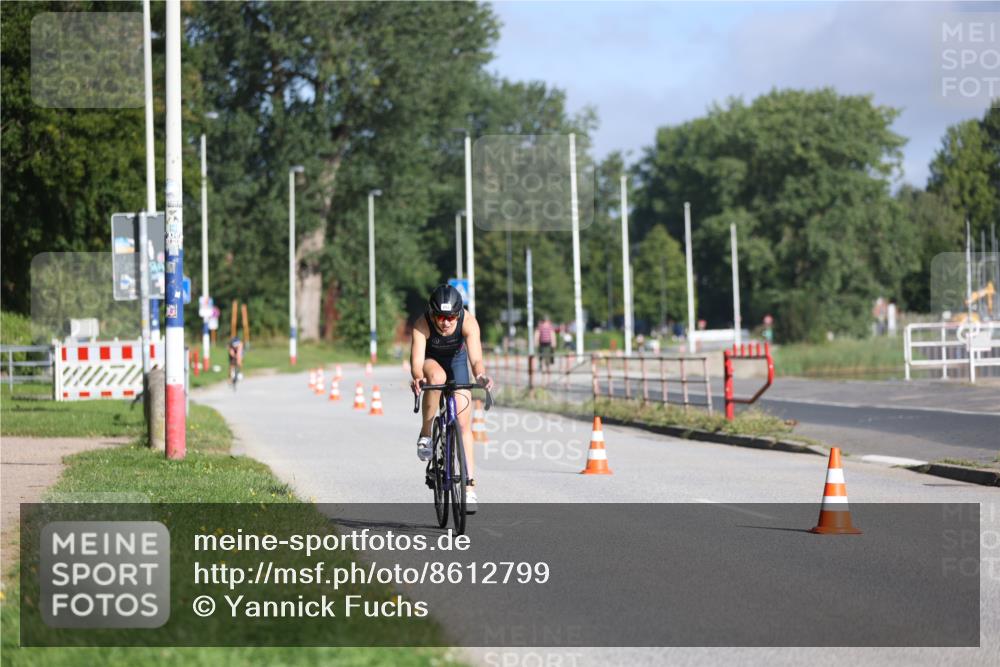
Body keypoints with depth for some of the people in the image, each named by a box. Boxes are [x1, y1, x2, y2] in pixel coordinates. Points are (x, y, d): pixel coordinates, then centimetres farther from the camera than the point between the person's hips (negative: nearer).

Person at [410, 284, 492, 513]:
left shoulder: (468, 322, -33)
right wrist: (417, 378, -65)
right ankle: (425, 434, -20)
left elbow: (476, 359, -41)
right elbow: (416, 362, -43)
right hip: (430, 359, -1)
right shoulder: (422, 325, -35)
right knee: (437, 376, -39)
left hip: (456, 358, 1)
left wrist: (480, 376, -63)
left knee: (463, 423, -6)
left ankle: (469, 489, -3)